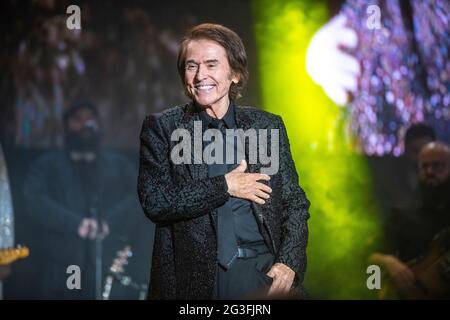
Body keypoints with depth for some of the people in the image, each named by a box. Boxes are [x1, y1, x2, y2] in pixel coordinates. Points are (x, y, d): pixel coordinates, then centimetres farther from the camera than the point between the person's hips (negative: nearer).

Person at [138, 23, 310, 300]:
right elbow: (154, 202, -6)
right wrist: (225, 186, -8)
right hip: (196, 278, -2)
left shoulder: (268, 126, 10)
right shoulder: (161, 128, 5)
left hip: (265, 272, 2)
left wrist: (288, 264, -4)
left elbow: (295, 204, 11)